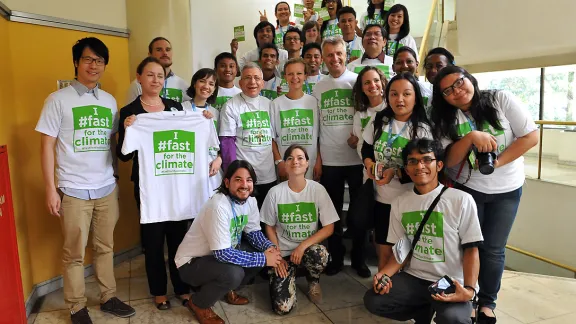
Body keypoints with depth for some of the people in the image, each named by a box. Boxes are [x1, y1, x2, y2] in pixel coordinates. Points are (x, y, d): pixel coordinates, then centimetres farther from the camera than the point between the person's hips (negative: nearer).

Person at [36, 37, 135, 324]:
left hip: (107, 188, 4)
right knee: (74, 253, 7)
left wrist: (115, 177, 8)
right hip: (74, 191, -3)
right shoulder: (58, 100, -3)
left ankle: (108, 298, 26)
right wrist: (50, 189, -8)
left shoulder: (109, 101, 9)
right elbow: (47, 146, -4)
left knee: (105, 247, 12)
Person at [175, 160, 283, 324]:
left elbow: (253, 232, 5)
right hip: (191, 262, -8)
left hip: (220, 254, 8)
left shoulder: (250, 200, -7)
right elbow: (223, 254, -34)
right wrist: (263, 259, -28)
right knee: (233, 273, -32)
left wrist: (269, 247, -17)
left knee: (262, 251, -6)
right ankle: (198, 304, -1)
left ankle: (228, 290, 14)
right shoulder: (219, 207, -32)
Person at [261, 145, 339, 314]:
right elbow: (269, 227, 3)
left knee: (320, 254, -38)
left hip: (309, 248, 0)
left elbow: (329, 228, -7)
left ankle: (313, 280, 1)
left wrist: (303, 246, -19)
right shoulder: (275, 192, -8)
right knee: (282, 307, -15)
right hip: (283, 252, 0)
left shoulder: (317, 189, -9)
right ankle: (291, 274, 21)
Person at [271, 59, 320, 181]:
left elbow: (319, 136, 5)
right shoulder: (276, 104, 1)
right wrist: (279, 162, -5)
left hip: (311, 166, 1)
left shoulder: (314, 102, 4)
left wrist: (319, 161, -1)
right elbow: (271, 137, 2)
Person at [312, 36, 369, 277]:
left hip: (357, 157, -2)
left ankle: (359, 258, 24)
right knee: (332, 210, 11)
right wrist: (317, 158, 4)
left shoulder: (358, 81, 1)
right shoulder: (319, 86, 8)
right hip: (329, 160, 2)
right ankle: (335, 257, 25)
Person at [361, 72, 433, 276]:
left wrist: (396, 173, -26)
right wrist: (369, 163, -9)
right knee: (384, 251, 13)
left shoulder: (423, 129, -9)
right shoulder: (378, 122, 3)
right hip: (382, 198, 3)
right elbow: (366, 149, 13)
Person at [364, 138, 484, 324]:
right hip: (414, 278, 4)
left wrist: (469, 289, -21)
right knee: (373, 300, -14)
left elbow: (471, 249, -6)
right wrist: (384, 274, -10)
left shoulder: (462, 200, -9)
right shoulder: (399, 203, 6)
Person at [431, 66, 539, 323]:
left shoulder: (501, 100, -9)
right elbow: (449, 159, -12)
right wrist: (471, 136, -27)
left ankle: (487, 303, 23)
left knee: (493, 249, 6)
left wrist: (498, 162, -19)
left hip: (506, 190, 0)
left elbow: (531, 136, -11)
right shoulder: (447, 118, -5)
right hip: (466, 188, 1)